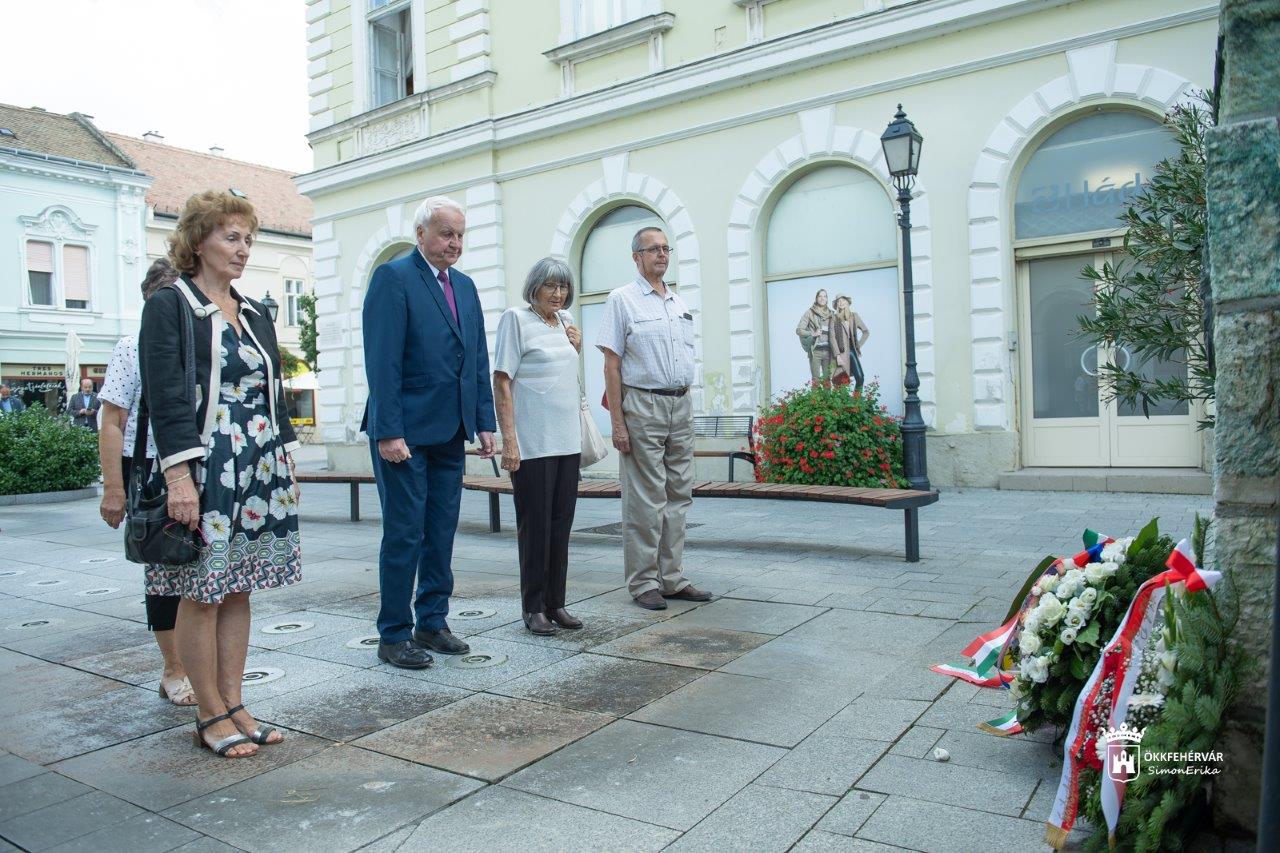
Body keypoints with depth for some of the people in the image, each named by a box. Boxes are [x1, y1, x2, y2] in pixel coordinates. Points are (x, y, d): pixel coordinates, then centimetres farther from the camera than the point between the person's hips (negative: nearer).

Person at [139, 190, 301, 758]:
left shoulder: (254, 314, 16)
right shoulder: (169, 307, -4)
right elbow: (165, 397, -12)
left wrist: (287, 458, 14)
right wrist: (179, 476, -18)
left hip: (260, 471, 6)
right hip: (206, 470, -6)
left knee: (238, 589, 10)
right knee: (202, 593, 1)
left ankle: (234, 705, 19)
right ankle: (211, 716, 13)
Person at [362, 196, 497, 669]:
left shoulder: (465, 286, 14)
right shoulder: (393, 276, -7)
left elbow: (478, 360, 15)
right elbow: (382, 361, -14)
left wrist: (485, 422, 8)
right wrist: (388, 431, -19)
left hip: (450, 433, 7)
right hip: (405, 432, -7)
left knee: (441, 533, 12)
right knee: (404, 534, 0)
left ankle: (432, 624, 24)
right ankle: (394, 635, 13)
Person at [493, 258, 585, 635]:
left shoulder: (565, 319, 14)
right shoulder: (516, 319, -6)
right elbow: (502, 382, -11)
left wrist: (576, 346, 8)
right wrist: (509, 440, -18)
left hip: (567, 440, 7)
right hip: (532, 443, -7)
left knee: (561, 524, 10)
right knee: (534, 526, 0)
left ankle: (555, 603, 20)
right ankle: (533, 607, 12)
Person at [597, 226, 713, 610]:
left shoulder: (680, 303, 16)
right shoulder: (622, 300, -2)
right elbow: (612, 364, -7)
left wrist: (686, 407, 13)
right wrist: (617, 422, -13)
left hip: (681, 405, 7)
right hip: (643, 404, -6)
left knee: (678, 496, 9)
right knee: (645, 500, -4)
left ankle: (672, 578, 17)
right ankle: (643, 582, 5)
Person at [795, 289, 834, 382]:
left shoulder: (830, 313, 14)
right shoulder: (810, 312, 2)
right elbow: (799, 330, -1)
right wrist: (812, 333, -14)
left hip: (828, 350, 4)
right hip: (815, 350, -3)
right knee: (816, 379, -6)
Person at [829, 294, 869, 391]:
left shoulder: (854, 316, 11)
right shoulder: (834, 318, 3)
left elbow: (866, 332, 18)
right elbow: (832, 337, -4)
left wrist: (858, 345, 9)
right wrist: (837, 355, -12)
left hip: (852, 351, 3)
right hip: (841, 352, -2)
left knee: (860, 377, -11)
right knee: (842, 381, -6)